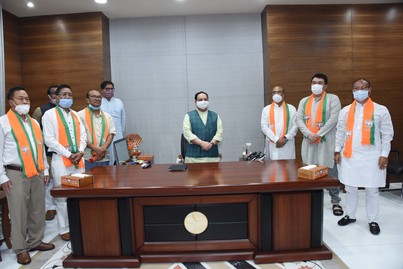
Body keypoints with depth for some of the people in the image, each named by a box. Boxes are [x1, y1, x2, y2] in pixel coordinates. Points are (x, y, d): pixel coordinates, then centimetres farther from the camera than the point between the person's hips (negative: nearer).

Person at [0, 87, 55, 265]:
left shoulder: (34, 122, 14)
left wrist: (45, 170, 14)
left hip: (37, 173, 6)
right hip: (16, 174, -5)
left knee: (37, 210, 12)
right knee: (19, 213, 2)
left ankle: (35, 242, 28)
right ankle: (20, 248, 17)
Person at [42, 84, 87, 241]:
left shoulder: (76, 115, 15)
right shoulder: (50, 114, -2)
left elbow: (83, 135, 12)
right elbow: (49, 140, -10)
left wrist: (80, 152, -5)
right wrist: (69, 155, -12)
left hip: (78, 159, 5)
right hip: (61, 160, -5)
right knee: (63, 196, 0)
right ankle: (64, 229, 12)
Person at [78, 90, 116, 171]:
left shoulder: (107, 116, 15)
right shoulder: (81, 115, 0)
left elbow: (111, 134, 8)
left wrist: (103, 148, -8)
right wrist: (96, 149, -15)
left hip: (104, 158, 4)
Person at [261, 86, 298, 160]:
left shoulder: (291, 108, 9)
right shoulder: (266, 109, 7)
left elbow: (295, 125, 4)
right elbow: (264, 126, -2)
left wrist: (286, 138, -10)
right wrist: (276, 139, -12)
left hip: (287, 145, 0)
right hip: (272, 145, 0)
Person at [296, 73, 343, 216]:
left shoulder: (333, 99, 1)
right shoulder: (304, 101, 14)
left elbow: (333, 119, -10)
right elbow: (299, 119, 4)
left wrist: (318, 134, -15)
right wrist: (308, 134, -11)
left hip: (326, 142, -4)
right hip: (309, 142, 4)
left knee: (331, 172, 1)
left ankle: (335, 202, 15)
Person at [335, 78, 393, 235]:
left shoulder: (381, 110, -1)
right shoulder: (345, 110, 7)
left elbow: (387, 134, 0)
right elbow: (340, 132, 9)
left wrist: (384, 154, -5)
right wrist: (337, 151, 4)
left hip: (371, 157, -2)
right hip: (349, 156, 3)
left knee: (372, 190, 6)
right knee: (350, 188, 12)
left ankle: (372, 221, 21)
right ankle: (350, 215, 27)